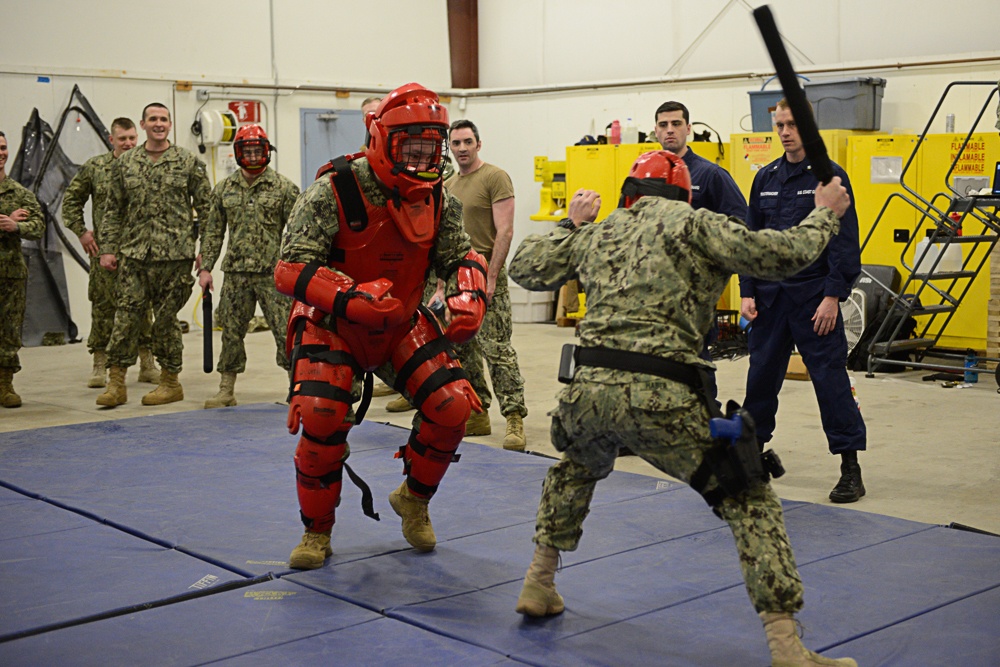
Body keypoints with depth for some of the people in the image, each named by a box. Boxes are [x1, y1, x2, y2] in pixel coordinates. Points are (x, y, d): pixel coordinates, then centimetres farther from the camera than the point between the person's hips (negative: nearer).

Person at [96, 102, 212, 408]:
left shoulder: (189, 162, 3)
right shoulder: (124, 164, 10)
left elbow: (205, 208, 4)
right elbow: (114, 211, 13)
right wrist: (108, 248, 7)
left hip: (175, 255, -2)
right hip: (134, 254, 2)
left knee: (166, 319, 3)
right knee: (126, 316, -1)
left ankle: (170, 382, 15)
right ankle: (116, 383, 6)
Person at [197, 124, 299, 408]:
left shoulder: (284, 188, -1)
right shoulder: (224, 189, 9)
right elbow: (213, 232, 13)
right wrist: (205, 267, 7)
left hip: (273, 273, -3)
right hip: (236, 273, 3)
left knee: (286, 331, -3)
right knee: (231, 332, 9)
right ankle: (226, 390, 19)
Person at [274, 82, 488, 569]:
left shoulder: (438, 199, -6)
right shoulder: (333, 192, -21)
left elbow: (462, 257, 6)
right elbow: (290, 269, -23)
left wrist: (468, 296, -17)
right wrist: (349, 298, -38)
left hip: (402, 324, 4)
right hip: (333, 324, -4)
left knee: (452, 406, -10)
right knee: (321, 418, -23)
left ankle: (413, 499, 20)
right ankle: (317, 533, 2)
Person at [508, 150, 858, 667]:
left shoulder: (597, 233, 21)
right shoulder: (694, 224, 8)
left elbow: (524, 268, 31)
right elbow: (781, 255, 0)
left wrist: (570, 225, 44)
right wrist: (824, 215, 18)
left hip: (587, 390, 5)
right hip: (659, 397, -5)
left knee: (577, 466, 38)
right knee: (748, 502, 5)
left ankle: (538, 584, 40)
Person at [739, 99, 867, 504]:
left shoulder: (830, 176, -4)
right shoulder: (765, 179, 12)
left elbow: (845, 242, -7)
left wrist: (833, 295, -14)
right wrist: (747, 292, 6)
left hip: (813, 296, -5)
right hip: (769, 297, 5)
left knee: (830, 376, -5)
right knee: (761, 374, 11)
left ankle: (850, 466, 1)